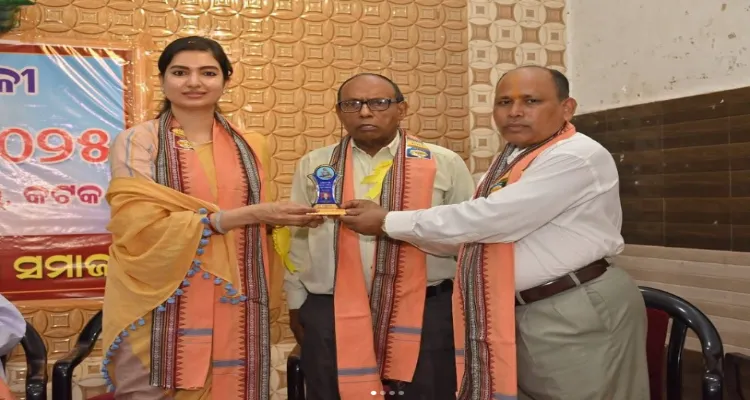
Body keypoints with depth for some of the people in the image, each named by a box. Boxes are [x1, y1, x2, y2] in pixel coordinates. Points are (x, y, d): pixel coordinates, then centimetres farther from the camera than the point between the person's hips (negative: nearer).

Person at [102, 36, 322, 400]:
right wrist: (245, 215, -15)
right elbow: (141, 226, -15)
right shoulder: (137, 142, -3)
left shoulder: (248, 147, 10)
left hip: (234, 309, 4)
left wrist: (290, 219, -4)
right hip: (162, 309, -3)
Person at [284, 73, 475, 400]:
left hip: (424, 315, -1)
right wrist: (296, 305, 12)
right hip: (330, 317, 2)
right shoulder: (313, 166, 6)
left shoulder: (445, 164, 0)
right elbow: (297, 241, 10)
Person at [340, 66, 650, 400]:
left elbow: (489, 219, -23)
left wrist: (389, 222, -15)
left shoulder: (576, 157, -18)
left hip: (578, 316, -8)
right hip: (519, 315, 9)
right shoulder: (509, 160, 13)